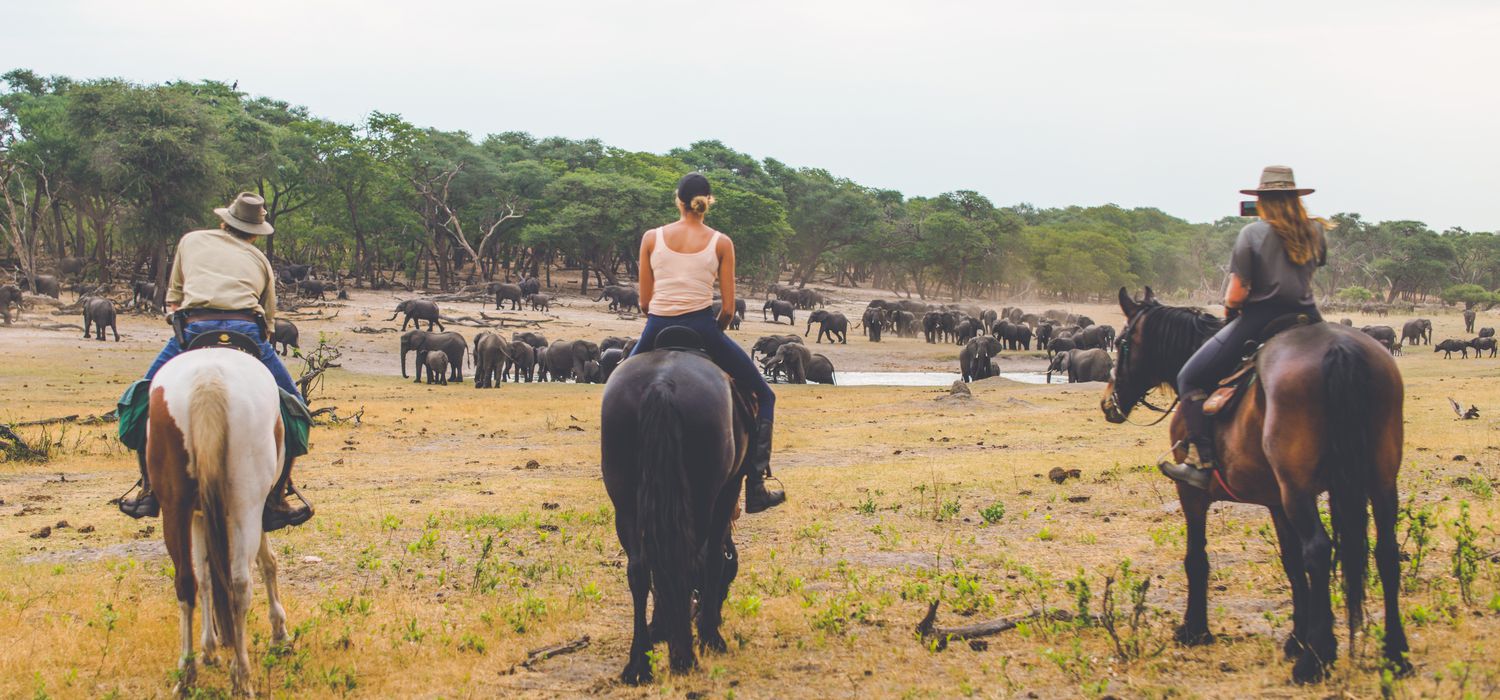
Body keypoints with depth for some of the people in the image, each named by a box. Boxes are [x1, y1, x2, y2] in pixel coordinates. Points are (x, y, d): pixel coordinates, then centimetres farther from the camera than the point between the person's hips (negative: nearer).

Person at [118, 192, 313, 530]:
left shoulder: (191, 241, 28)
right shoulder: (260, 260, 26)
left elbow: (173, 300, 33)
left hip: (194, 330, 0)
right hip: (247, 332, 0)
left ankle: (150, 491, 16)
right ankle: (275, 502, 13)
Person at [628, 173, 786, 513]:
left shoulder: (651, 238, 6)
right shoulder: (721, 243, 2)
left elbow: (644, 302, 7)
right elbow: (728, 308, 0)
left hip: (656, 331, 2)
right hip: (702, 327, -2)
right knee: (764, 395, 13)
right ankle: (755, 488, 5)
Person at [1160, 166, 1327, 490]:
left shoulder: (1252, 233, -8)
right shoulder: (1315, 232, 6)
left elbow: (1235, 295, -11)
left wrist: (1229, 309, 9)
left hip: (1260, 321, -5)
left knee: (1191, 379, 5)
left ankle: (1205, 463, -6)